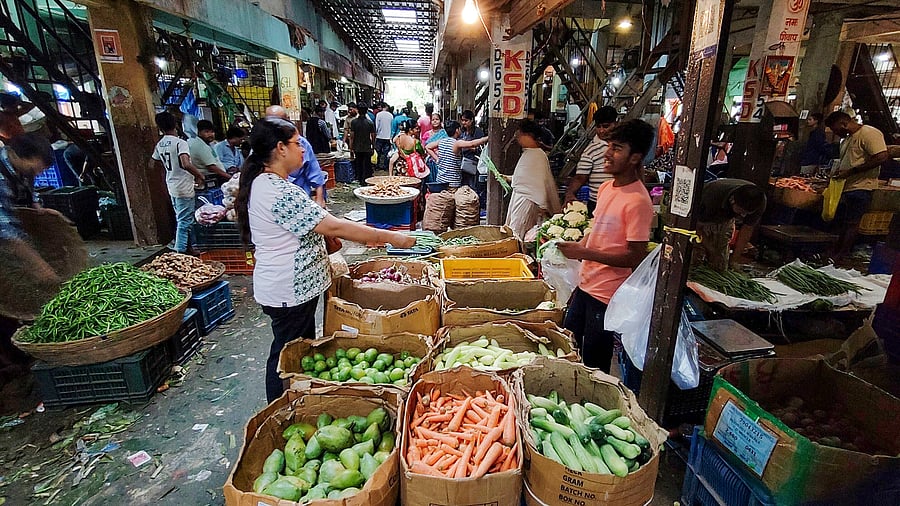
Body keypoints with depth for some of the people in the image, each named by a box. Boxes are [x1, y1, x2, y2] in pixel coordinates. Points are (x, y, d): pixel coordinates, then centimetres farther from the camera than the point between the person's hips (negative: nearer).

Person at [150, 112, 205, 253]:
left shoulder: (159, 145, 8)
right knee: (184, 222, -3)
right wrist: (199, 175, -15)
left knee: (180, 219, 21)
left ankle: (178, 246, 31)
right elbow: (186, 164, -30)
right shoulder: (180, 143, -15)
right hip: (184, 188, -8)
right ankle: (180, 251, -1)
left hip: (172, 187, 8)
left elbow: (152, 166, 17)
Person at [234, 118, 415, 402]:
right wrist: (390, 237, -20)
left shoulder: (264, 183, 8)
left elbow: (307, 226, 13)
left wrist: (364, 236, 6)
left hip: (293, 287, 11)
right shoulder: (278, 192, -25)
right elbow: (333, 227, -27)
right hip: (289, 292, -10)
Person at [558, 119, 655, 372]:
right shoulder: (606, 187, 6)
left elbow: (635, 257, -20)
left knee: (594, 365, 8)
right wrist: (575, 247, 6)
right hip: (586, 284, 9)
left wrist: (584, 253, -23)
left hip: (608, 295, -9)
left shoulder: (637, 201, -20)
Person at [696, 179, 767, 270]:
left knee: (720, 267, 2)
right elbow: (698, 226, -30)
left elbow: (747, 228, -14)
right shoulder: (712, 198, -44)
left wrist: (736, 257, -9)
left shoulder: (759, 202, -30)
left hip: (726, 220, 4)